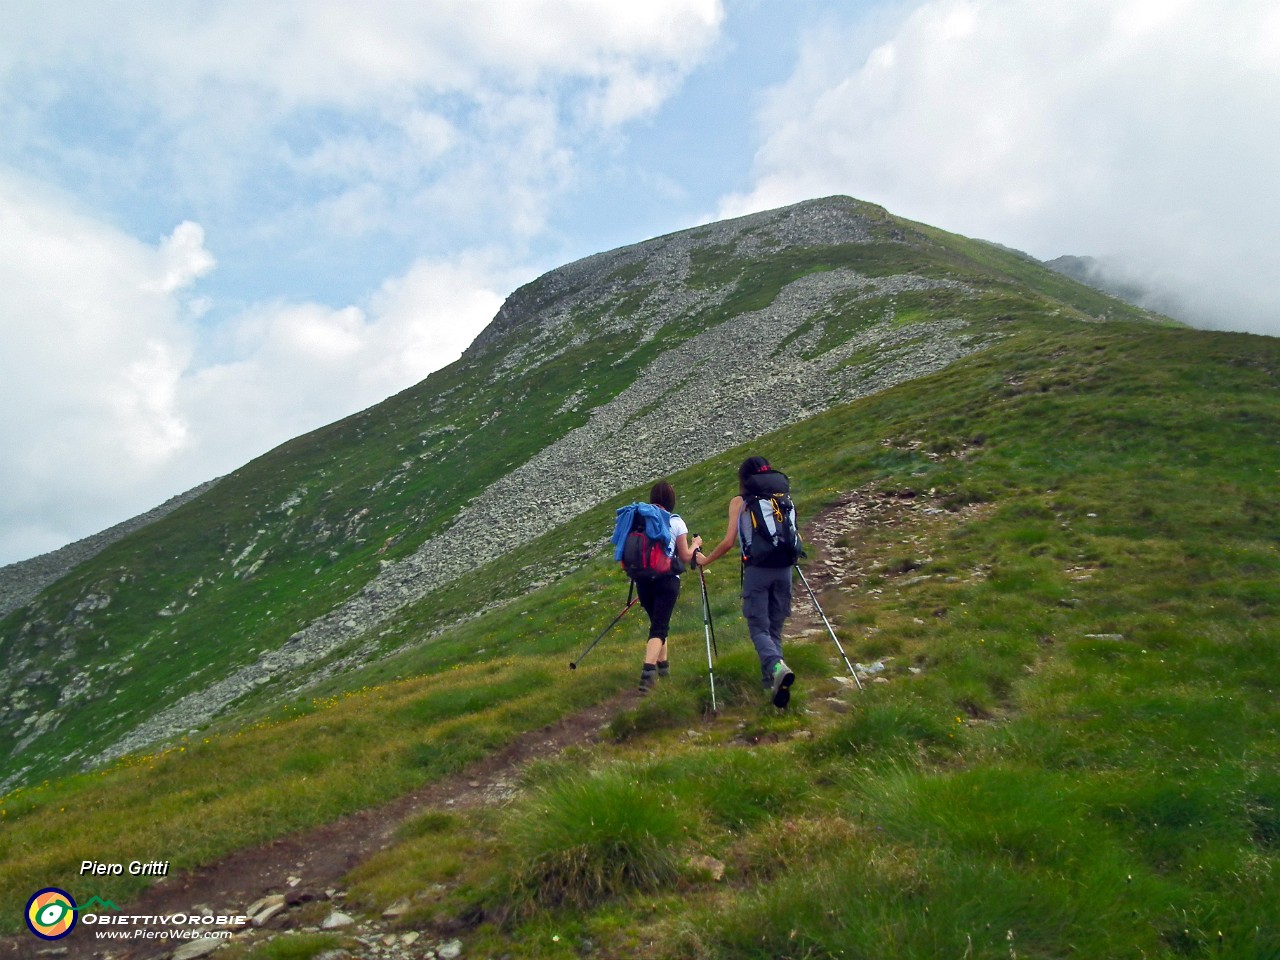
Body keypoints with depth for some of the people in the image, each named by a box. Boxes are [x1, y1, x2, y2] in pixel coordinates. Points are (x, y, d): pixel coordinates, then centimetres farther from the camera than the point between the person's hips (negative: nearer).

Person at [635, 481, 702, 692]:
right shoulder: (676, 522, -2)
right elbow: (685, 558, 0)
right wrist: (695, 544, 17)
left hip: (643, 579, 4)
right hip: (667, 581, -4)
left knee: (657, 622, 22)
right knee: (659, 626, -6)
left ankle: (662, 664, 32)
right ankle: (648, 670, -26)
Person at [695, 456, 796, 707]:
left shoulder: (739, 502, 2)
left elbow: (729, 541, -5)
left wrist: (705, 560, 9)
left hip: (757, 570, -4)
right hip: (783, 568, 4)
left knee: (759, 627, 0)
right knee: (775, 627, 14)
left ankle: (777, 667, -27)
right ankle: (772, 682, 10)